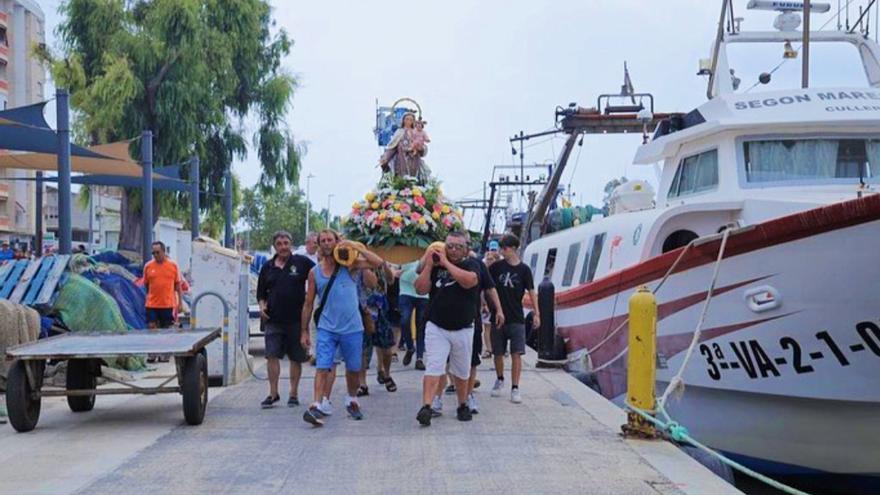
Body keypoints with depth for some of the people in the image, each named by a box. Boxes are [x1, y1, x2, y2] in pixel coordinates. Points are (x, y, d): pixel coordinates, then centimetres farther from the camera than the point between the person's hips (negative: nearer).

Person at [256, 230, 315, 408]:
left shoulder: (302, 262, 0)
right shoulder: (267, 267, 9)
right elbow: (261, 292, 18)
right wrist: (262, 306, -1)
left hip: (296, 319, -2)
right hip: (273, 320, 2)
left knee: (296, 358, 6)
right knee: (272, 355, -5)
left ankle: (293, 394, 16)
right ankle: (273, 393, 3)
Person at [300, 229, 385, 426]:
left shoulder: (349, 264, -1)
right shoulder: (314, 272, 5)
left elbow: (378, 263, -15)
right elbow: (308, 303, 10)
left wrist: (356, 247, -18)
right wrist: (304, 331, 9)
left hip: (352, 328, 0)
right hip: (327, 328, 0)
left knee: (353, 369, 13)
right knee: (322, 368, -13)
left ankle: (352, 401, 35)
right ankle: (316, 407, -19)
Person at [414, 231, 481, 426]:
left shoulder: (471, 264, -1)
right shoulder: (435, 266, 5)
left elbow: (469, 281, -23)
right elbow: (420, 289, -4)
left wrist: (447, 263, -16)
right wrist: (429, 264, -10)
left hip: (463, 329, 0)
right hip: (436, 328, 0)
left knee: (461, 372, 14)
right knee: (433, 367, -14)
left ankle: (462, 406, 31)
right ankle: (426, 407, -21)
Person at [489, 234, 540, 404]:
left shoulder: (523, 269, -2)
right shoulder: (497, 266, 3)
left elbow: (531, 292, 0)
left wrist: (536, 313, -5)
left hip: (516, 319, -2)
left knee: (516, 354, -7)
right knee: (498, 353, 10)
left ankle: (515, 388, -3)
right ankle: (500, 380, 34)